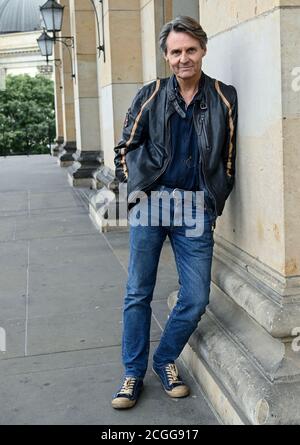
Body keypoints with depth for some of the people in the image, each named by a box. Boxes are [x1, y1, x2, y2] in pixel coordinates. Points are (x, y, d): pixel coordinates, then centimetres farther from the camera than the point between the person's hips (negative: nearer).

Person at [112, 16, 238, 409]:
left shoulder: (224, 98, 5)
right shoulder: (150, 96, 4)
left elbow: (228, 158, 11)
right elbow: (126, 148, 11)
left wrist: (216, 202, 5)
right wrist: (136, 185, -1)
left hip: (197, 210, 1)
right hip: (150, 203, 0)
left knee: (196, 299, 1)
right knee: (138, 293, 6)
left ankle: (165, 360, 26)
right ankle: (134, 373, 21)